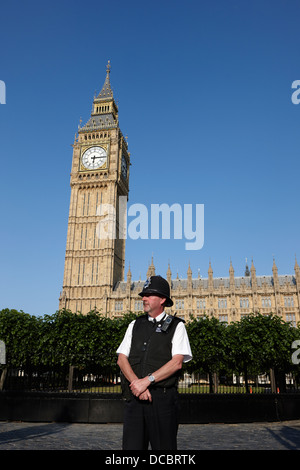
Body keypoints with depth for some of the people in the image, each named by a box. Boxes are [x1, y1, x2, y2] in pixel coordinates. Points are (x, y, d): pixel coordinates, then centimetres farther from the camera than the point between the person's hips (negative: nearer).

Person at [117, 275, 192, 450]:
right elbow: (121, 358, 7)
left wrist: (147, 380, -15)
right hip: (134, 395, 3)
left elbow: (177, 363, -8)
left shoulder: (176, 326, 2)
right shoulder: (135, 325, 14)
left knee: (164, 446, 3)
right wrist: (136, 383, -10)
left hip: (163, 397, -3)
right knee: (132, 445, 4)